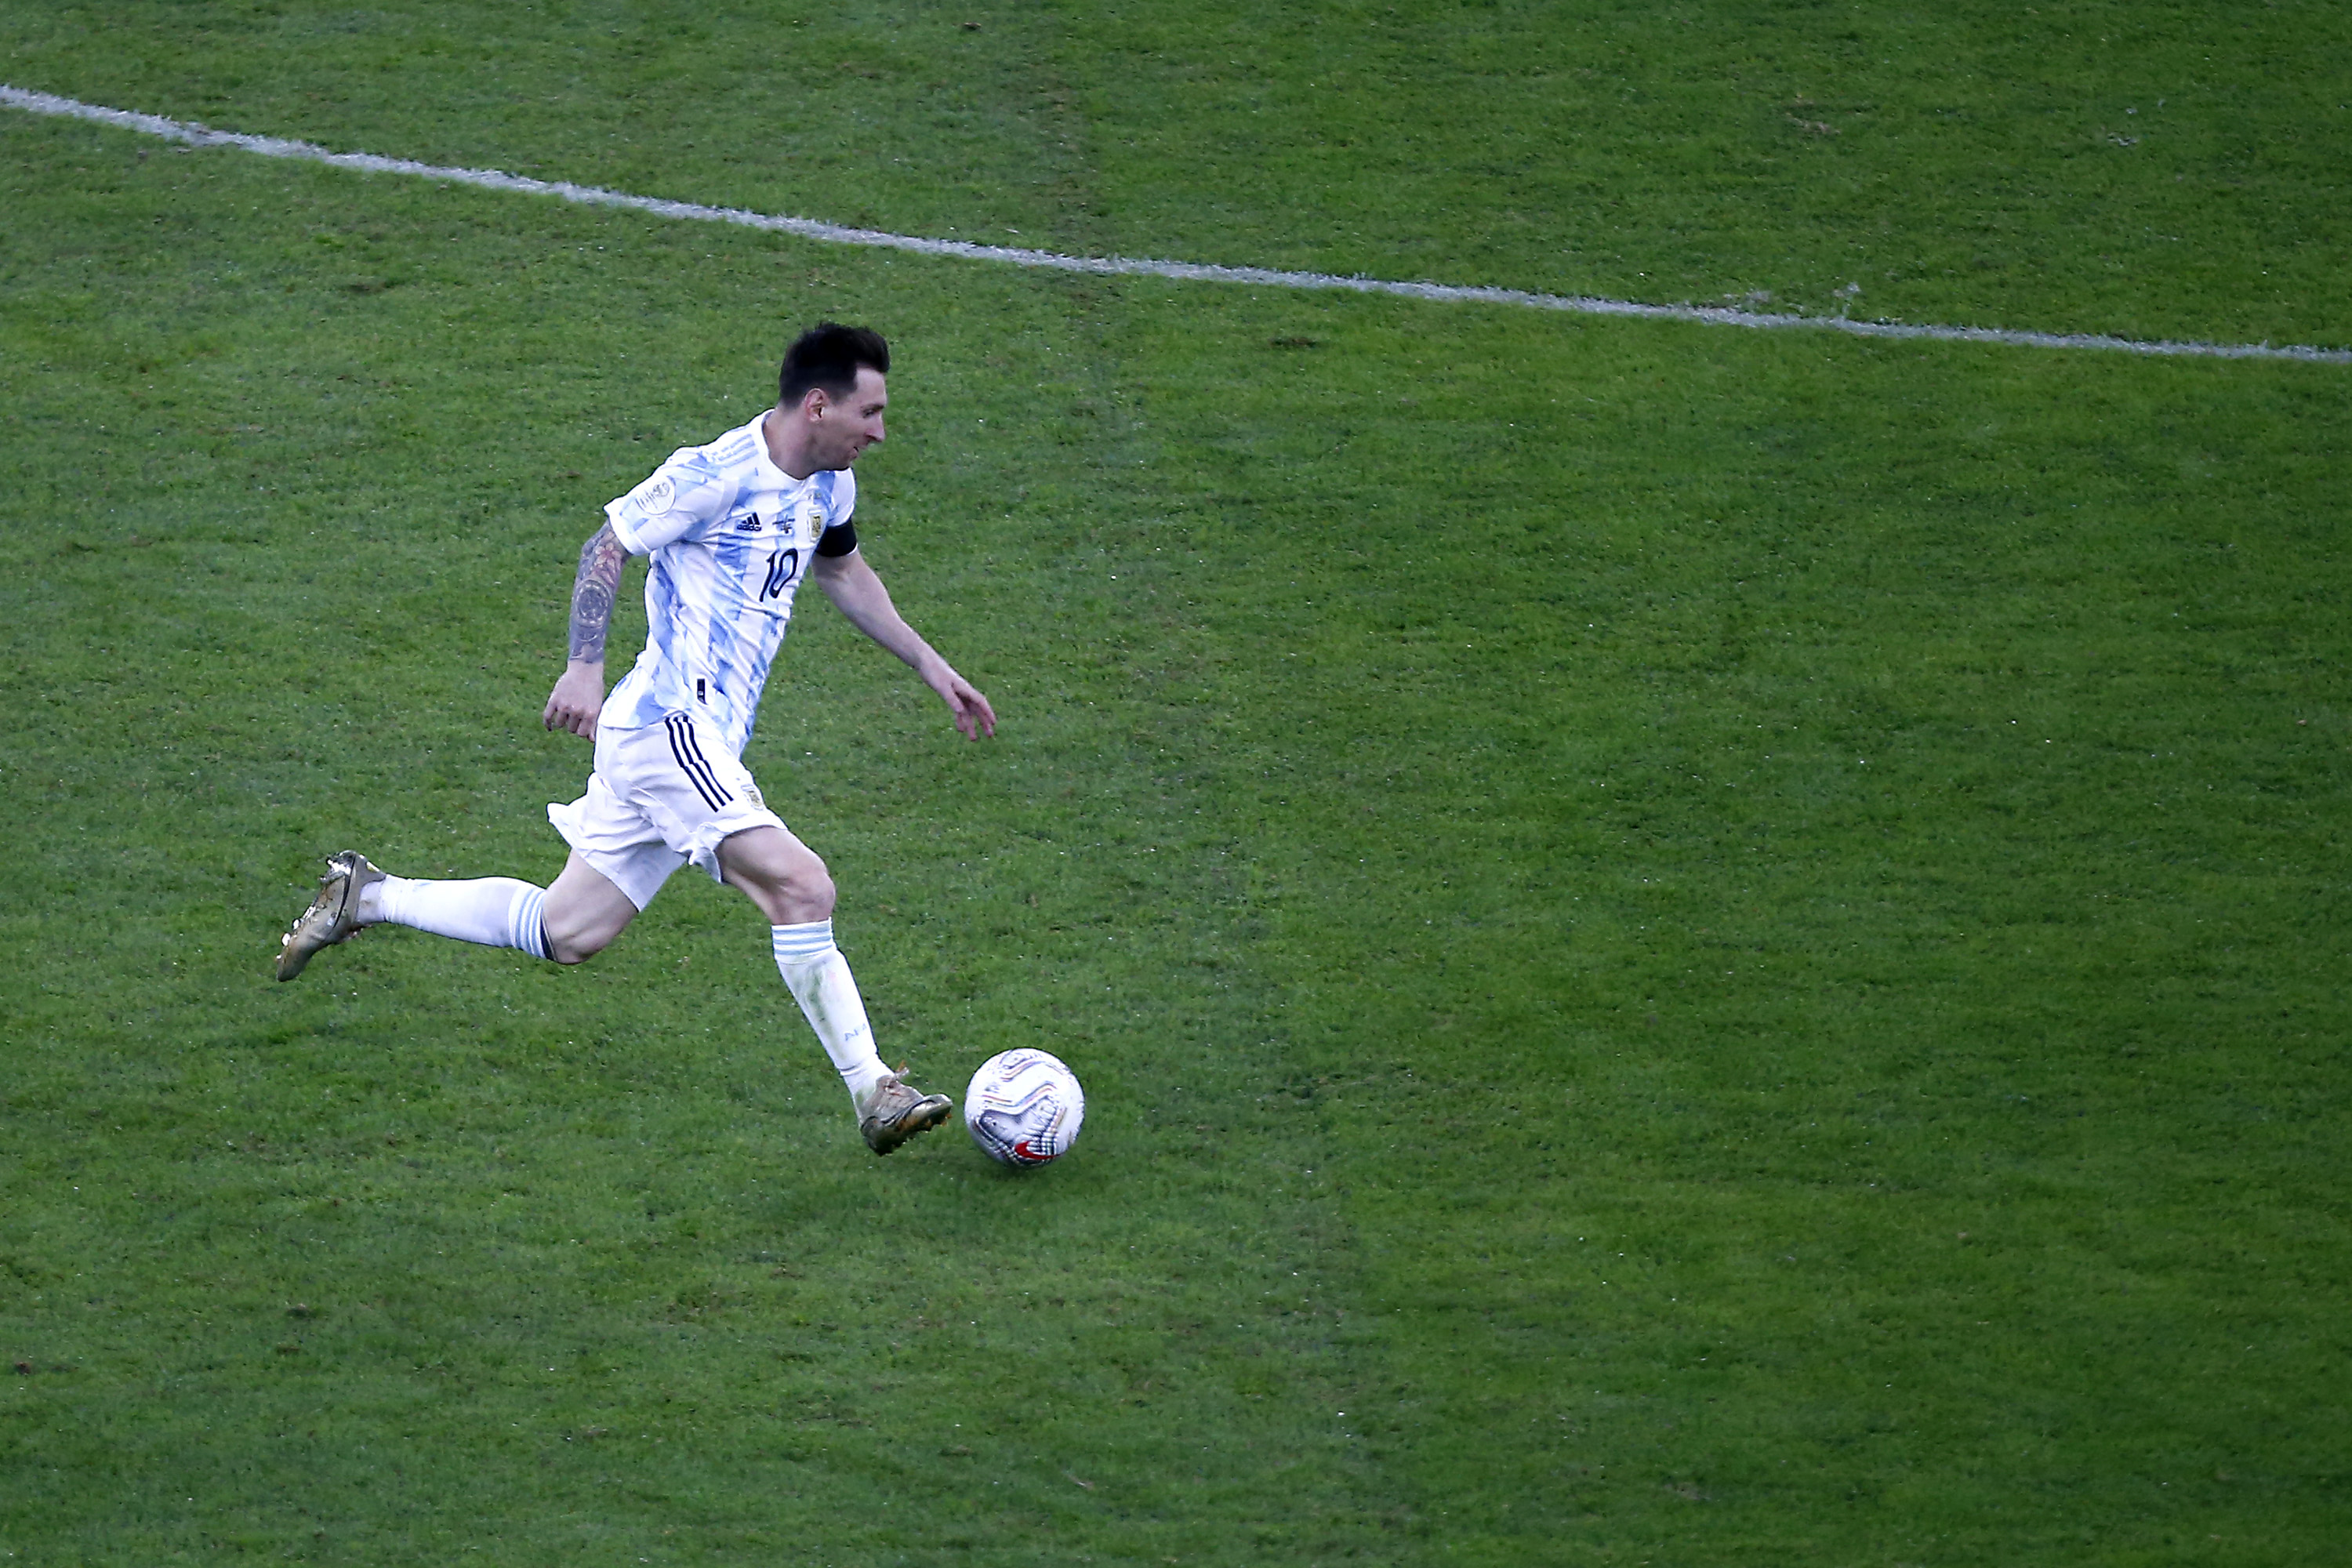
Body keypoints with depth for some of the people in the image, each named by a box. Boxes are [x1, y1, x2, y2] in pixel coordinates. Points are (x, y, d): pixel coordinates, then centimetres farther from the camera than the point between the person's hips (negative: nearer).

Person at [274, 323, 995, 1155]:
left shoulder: (829, 487, 13)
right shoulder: (712, 475, -14)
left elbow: (842, 570, 32)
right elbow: (607, 546, -9)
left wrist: (929, 664, 28)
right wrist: (584, 667, -20)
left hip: (701, 738, 10)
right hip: (669, 722, -10)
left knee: (566, 932, 12)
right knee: (802, 887, -21)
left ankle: (366, 898, 23)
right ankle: (873, 1093, -20)